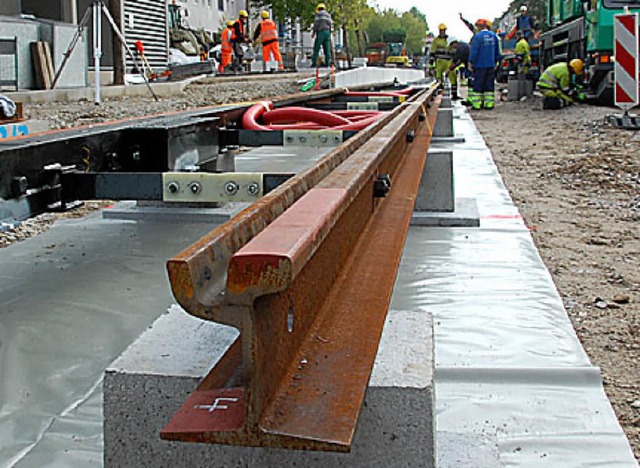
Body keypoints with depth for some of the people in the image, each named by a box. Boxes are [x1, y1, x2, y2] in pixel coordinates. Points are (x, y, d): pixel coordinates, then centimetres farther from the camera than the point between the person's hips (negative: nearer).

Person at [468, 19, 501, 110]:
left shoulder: (478, 36, -11)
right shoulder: (494, 36, 9)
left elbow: (474, 50, -12)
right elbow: (497, 50, 15)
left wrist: (471, 62, -7)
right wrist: (496, 61, 22)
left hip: (480, 65, -5)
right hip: (491, 65, 6)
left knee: (478, 84, -1)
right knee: (489, 84, 9)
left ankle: (476, 103, -1)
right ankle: (489, 103, 8)